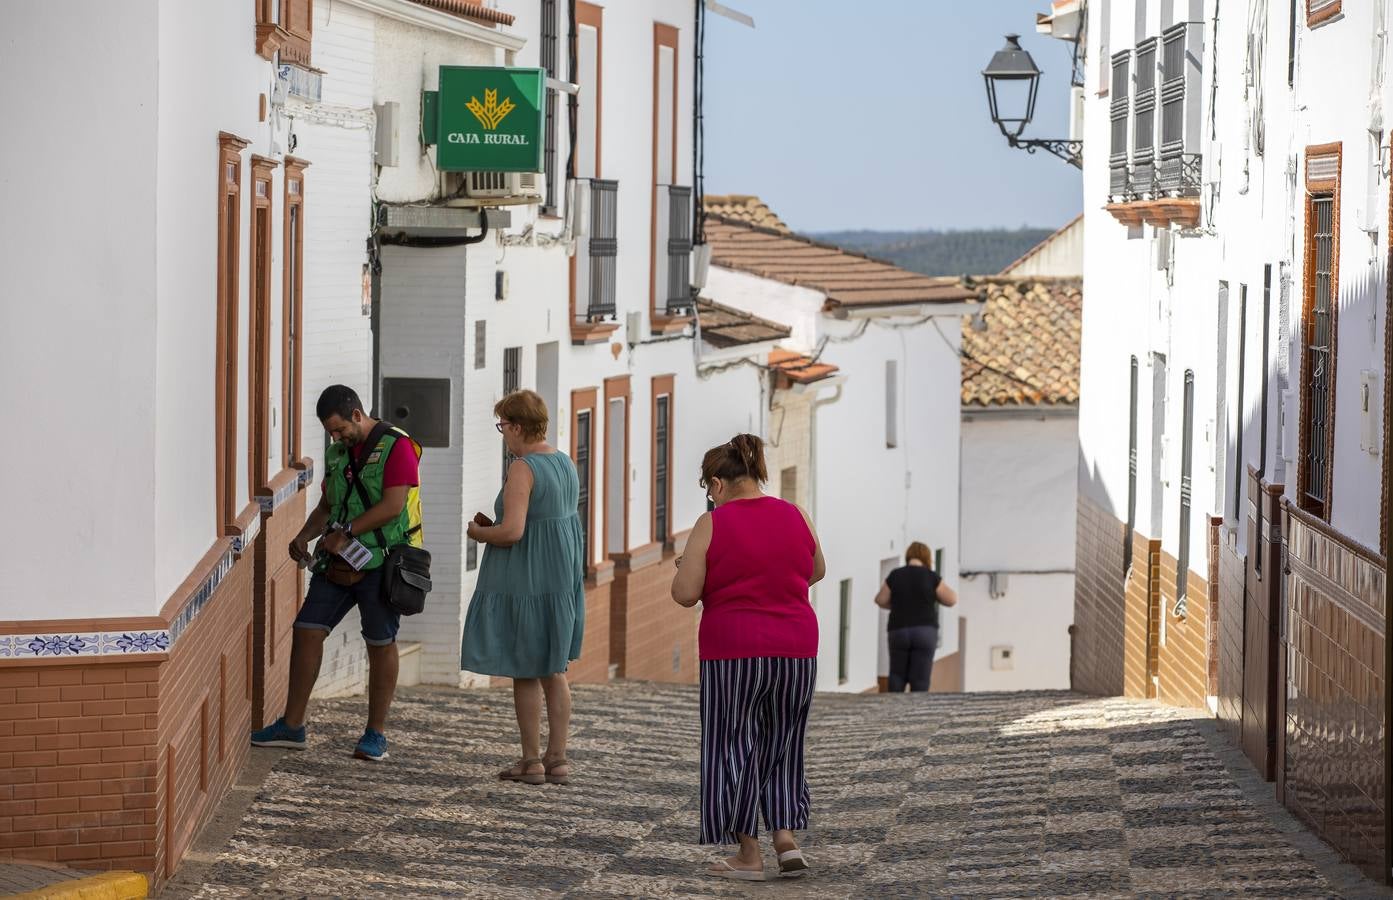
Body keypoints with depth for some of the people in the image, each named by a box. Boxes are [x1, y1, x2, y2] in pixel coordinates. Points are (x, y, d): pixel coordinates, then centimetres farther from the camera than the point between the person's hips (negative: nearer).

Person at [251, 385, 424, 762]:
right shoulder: (336, 453, 15)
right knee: (307, 630, 0)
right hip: (339, 562, 7)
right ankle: (292, 726, 5)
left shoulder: (396, 446, -9)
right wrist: (304, 536, 2)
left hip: (381, 561, -7)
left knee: (380, 645, 0)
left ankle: (375, 734, 8)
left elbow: (393, 505, -18)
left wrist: (345, 532, -18)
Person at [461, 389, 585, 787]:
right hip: (562, 579, 8)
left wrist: (478, 532, -5)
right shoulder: (566, 464, 10)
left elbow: (512, 531, -26)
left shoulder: (522, 468, -18)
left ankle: (531, 761, 6)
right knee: (554, 672, 14)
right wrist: (495, 524, 15)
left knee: (525, 673, 1)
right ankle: (557, 758, 15)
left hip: (525, 583, -8)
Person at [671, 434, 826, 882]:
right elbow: (816, 572, 19)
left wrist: (689, 569, 8)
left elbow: (684, 593, -11)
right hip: (796, 651, 4)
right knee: (781, 746, 17)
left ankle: (749, 854, 9)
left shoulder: (712, 525, -9)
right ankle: (786, 838, 6)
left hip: (733, 653, -4)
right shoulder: (796, 517, 4)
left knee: (735, 746, 7)